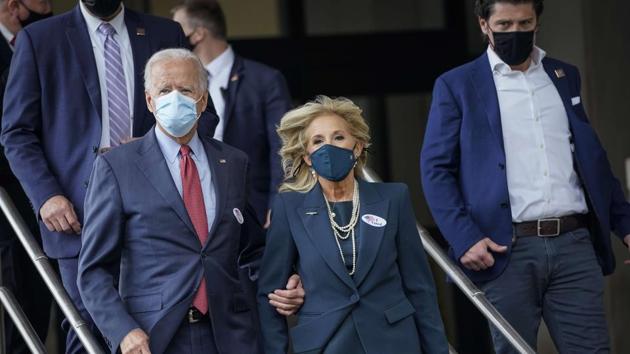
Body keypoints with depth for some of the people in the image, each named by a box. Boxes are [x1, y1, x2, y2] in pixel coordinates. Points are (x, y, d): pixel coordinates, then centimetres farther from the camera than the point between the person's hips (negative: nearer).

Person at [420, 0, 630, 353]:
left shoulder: (565, 77, 17)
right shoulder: (456, 86, 5)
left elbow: (593, 157, 22)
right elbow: (436, 169, 0)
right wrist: (464, 237, -13)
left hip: (574, 244, 3)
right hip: (507, 251, -3)